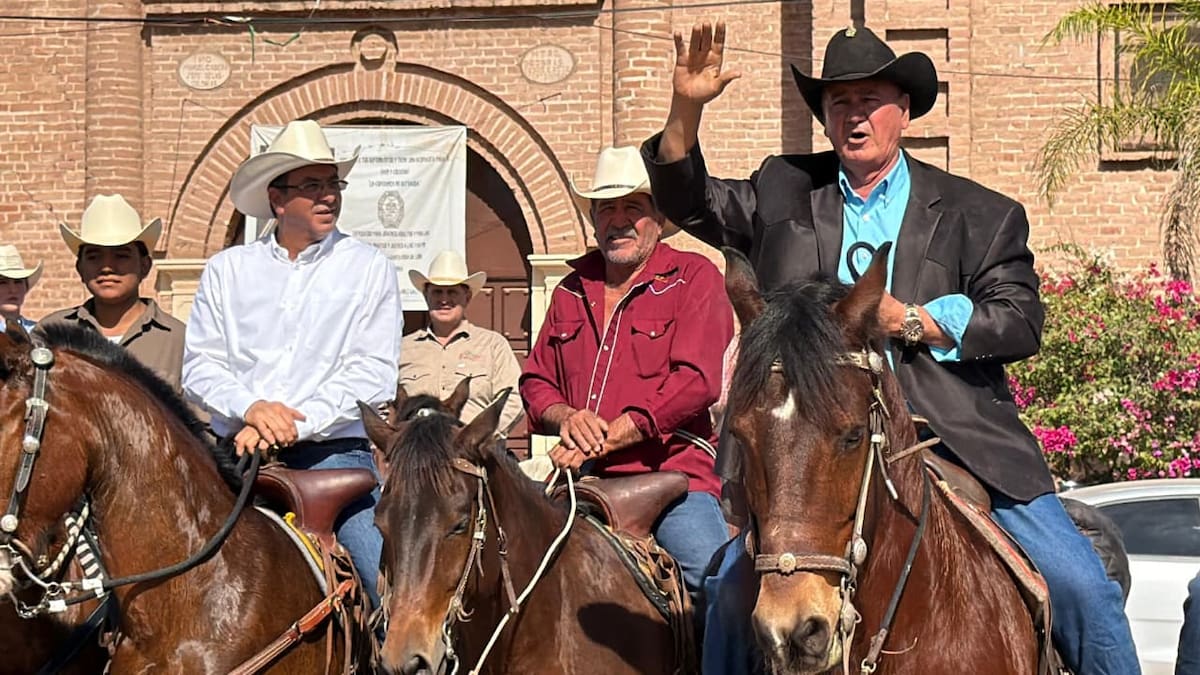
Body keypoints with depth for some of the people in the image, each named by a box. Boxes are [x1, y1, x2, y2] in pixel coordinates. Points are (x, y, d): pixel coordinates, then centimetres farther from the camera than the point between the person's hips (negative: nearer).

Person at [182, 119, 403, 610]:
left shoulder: (368, 268, 6)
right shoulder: (226, 269, 12)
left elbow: (373, 375, -2)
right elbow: (199, 366, 7)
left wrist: (293, 426, -13)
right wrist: (250, 407, -13)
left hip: (332, 452, -2)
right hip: (236, 453, 2)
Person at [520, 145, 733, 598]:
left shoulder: (695, 278, 5)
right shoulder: (572, 290, 21)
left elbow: (694, 382, -8)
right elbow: (535, 381, 23)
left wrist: (606, 438, -13)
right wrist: (566, 418, -2)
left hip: (672, 474, -5)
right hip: (583, 483, 5)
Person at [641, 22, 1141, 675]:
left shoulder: (980, 215, 9)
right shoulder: (783, 194, 16)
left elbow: (1021, 324, 1)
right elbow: (689, 201, 15)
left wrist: (907, 320, -11)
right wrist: (687, 108, -2)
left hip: (961, 444, -1)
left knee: (1081, 587, -10)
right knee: (731, 584, -17)